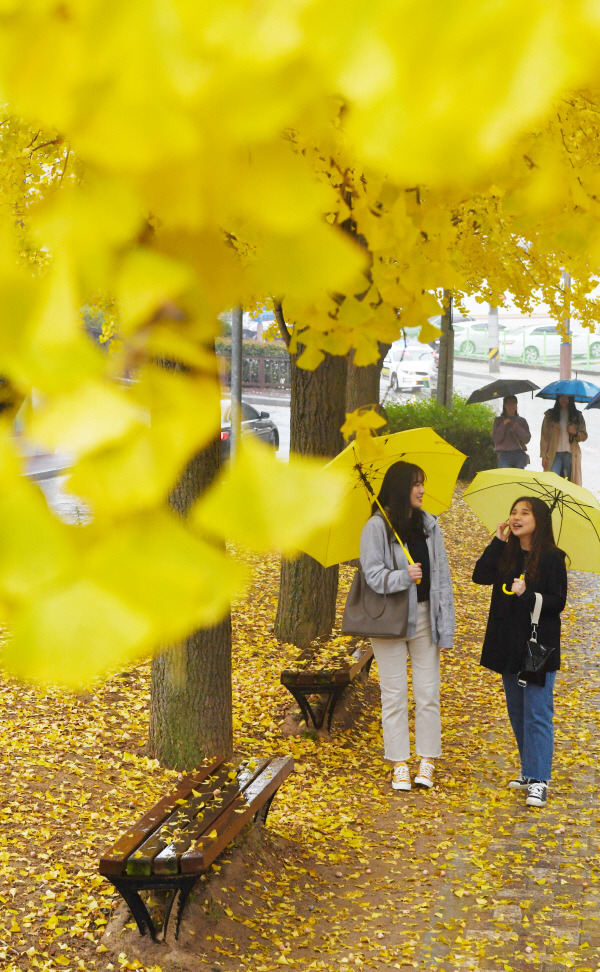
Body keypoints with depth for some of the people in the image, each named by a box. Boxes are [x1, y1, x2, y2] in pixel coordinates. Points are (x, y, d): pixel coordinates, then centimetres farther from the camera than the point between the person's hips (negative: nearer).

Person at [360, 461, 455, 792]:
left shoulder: (429, 525, 7)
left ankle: (427, 762, 13)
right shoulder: (376, 527, -6)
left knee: (427, 692, 3)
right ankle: (399, 764, 12)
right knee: (394, 693, 3)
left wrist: (445, 625, 2)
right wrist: (403, 577, -28)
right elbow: (372, 573, -10)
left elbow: (441, 575, 6)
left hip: (424, 616, 3)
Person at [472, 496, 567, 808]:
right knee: (517, 712, 14)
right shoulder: (506, 554, 7)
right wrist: (497, 542, -10)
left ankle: (539, 780, -4)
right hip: (509, 645, 6)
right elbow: (480, 576, -7)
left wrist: (528, 595, -26)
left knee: (537, 713, -7)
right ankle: (529, 771, 25)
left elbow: (558, 603, -10)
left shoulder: (551, 558, -8)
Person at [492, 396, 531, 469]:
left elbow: (527, 439, 6)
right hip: (504, 454, -2)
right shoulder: (499, 420, 11)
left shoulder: (522, 421, 15)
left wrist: (518, 429, -9)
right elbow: (495, 439, 1)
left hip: (519, 454, 2)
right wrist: (503, 425, -9)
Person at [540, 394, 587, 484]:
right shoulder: (550, 414, 9)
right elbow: (544, 435, 5)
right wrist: (544, 456, -3)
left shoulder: (577, 415, 12)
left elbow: (584, 436, 14)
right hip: (554, 454, -1)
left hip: (570, 453, 1)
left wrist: (575, 433, -9)